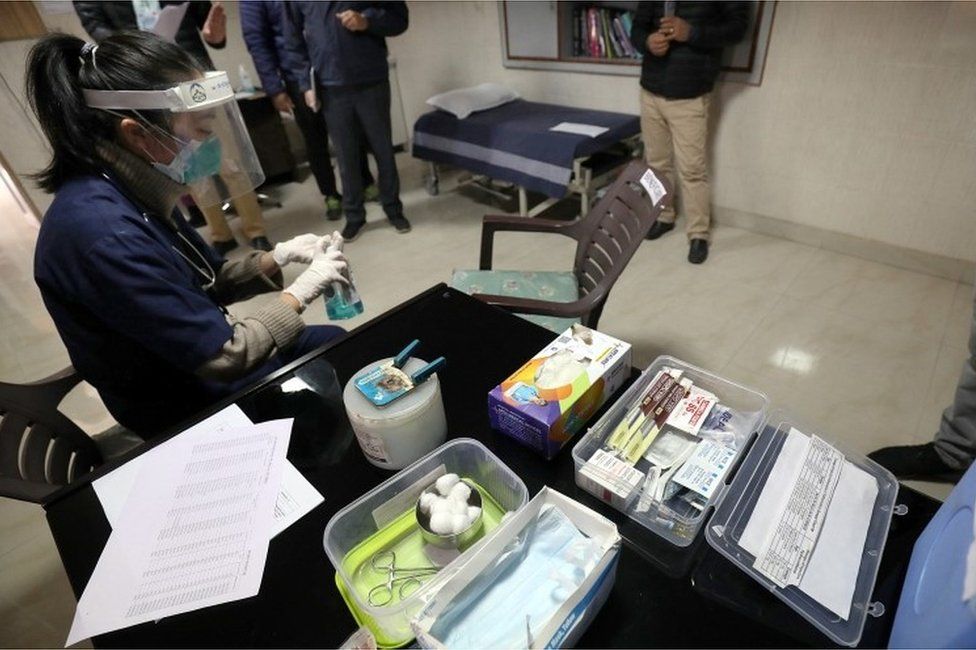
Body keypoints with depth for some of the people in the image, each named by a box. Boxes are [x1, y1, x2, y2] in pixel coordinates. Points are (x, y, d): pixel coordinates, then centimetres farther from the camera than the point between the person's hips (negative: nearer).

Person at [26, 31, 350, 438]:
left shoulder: (134, 195, -6)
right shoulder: (102, 233, -33)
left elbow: (207, 285, 6)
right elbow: (224, 357, -28)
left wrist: (277, 258, -7)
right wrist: (298, 294, -17)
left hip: (196, 362, 7)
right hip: (184, 404, -7)